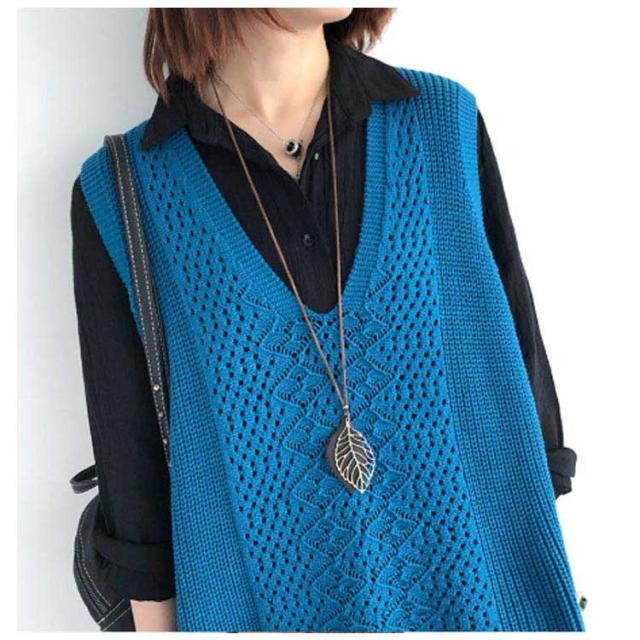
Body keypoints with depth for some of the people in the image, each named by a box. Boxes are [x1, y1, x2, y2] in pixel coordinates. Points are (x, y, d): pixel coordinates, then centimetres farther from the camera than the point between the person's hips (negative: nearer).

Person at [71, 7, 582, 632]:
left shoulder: (445, 124, -4)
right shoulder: (120, 191, -8)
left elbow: (515, 355, 0)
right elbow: (130, 445, -2)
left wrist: (544, 580, 3)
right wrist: (153, 619, 2)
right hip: (267, 599, -1)